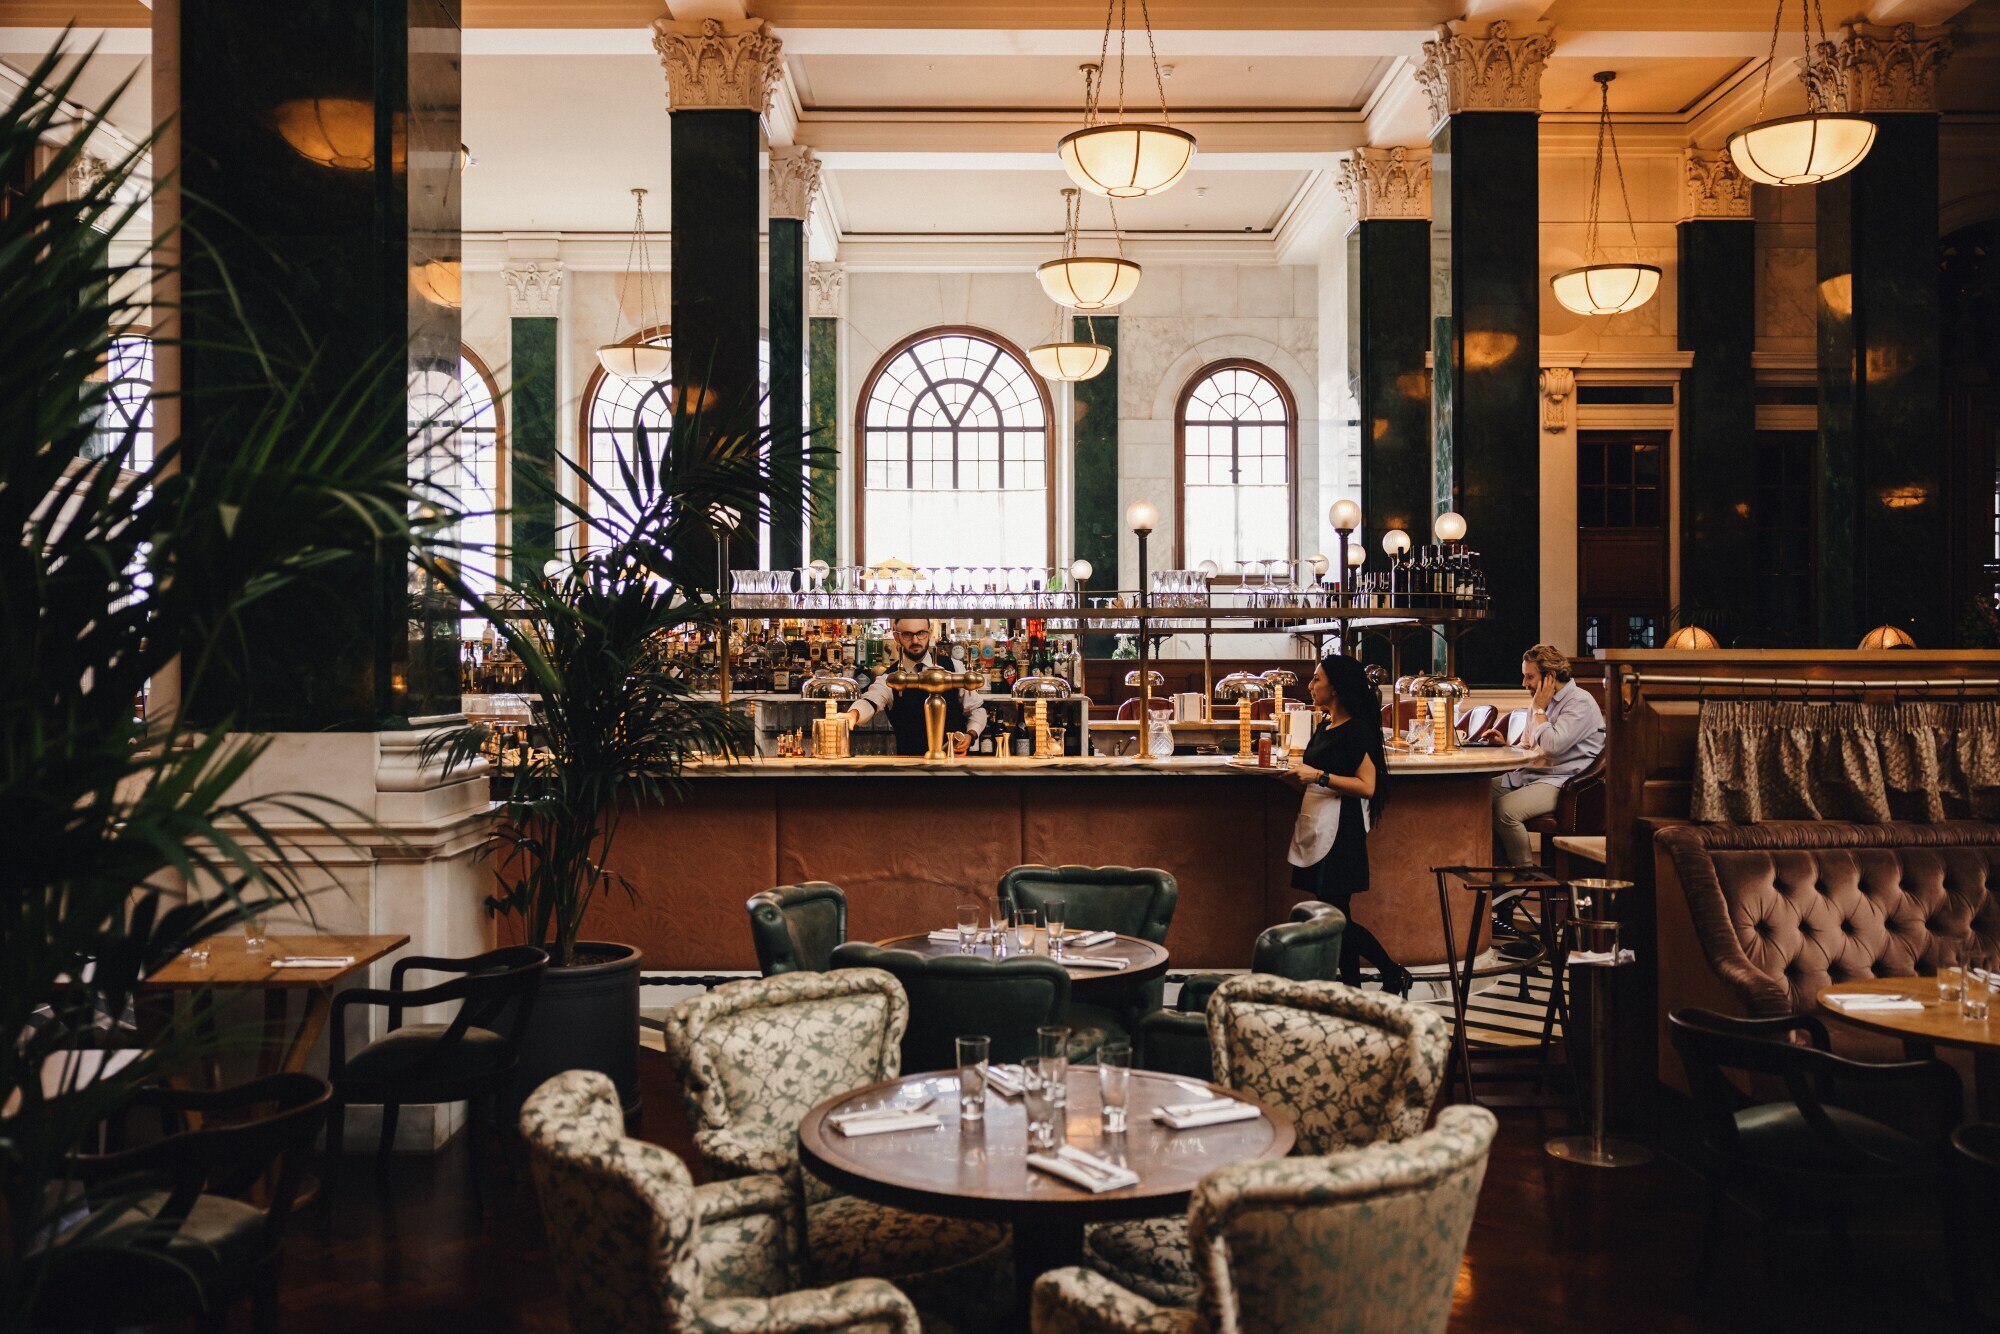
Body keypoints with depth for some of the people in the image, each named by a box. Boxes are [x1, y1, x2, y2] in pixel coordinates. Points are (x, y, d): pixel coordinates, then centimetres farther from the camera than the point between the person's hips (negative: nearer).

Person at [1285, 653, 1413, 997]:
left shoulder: (1356, 729, -11)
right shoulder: (1324, 725, 15)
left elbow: (1366, 786, -19)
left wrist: (1319, 776, -21)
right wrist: (1296, 775, 9)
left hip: (1341, 830, -9)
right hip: (1317, 827, 9)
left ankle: (1394, 974, 7)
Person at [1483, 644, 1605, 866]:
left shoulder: (1580, 702, -10)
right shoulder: (1539, 702, 18)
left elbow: (1552, 746, -23)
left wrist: (1539, 709, -9)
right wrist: (1504, 744, 5)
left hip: (1559, 782, -9)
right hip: (1526, 775, 9)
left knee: (1505, 809, -31)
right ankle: (1504, 867, -1)